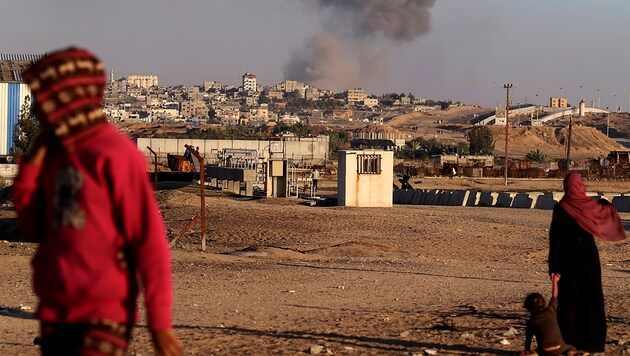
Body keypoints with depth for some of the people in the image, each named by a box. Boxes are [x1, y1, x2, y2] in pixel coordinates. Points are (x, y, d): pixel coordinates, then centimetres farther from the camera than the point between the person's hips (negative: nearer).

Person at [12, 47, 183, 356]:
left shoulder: (113, 155, -11)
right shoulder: (55, 155, 11)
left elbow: (150, 239, -12)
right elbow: (32, 228, 12)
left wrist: (159, 318, -14)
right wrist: (31, 164, 2)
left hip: (104, 315, -8)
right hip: (54, 314, 8)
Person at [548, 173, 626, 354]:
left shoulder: (560, 208, -11)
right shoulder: (590, 204, -5)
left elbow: (555, 238, -12)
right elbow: (608, 212, 17)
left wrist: (553, 264, -7)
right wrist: (606, 203, 41)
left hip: (568, 257, -2)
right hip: (589, 257, 2)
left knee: (568, 298, 4)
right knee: (591, 298, 10)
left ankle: (568, 341, 2)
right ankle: (591, 339, 10)